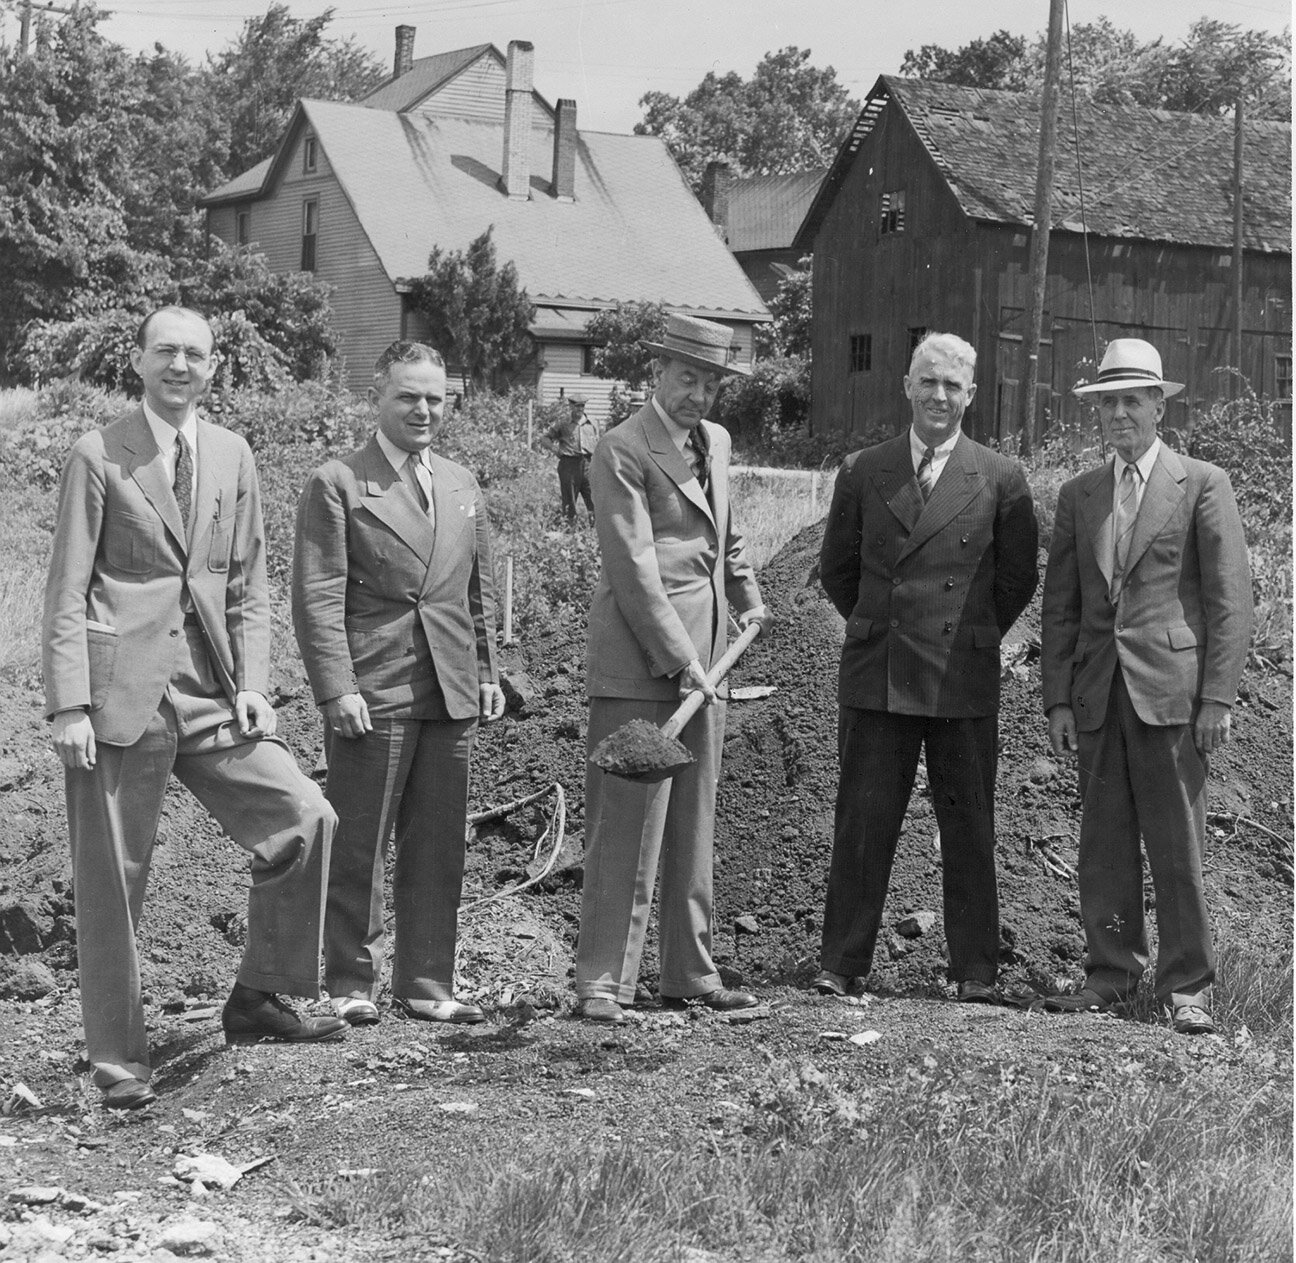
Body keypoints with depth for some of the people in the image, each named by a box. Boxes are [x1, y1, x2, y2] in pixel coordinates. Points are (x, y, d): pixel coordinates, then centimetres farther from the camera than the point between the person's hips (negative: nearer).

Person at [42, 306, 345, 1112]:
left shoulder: (232, 457, 12)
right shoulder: (99, 457, 0)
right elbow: (67, 592, -2)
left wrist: (252, 684, 2)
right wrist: (70, 704, -10)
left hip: (209, 697, 4)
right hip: (120, 698, -4)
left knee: (306, 818, -7)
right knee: (113, 883, 1)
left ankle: (260, 999, 9)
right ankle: (118, 1061, 14)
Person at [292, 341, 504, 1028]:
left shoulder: (462, 486, 16)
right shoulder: (336, 484, -3)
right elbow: (317, 598, -8)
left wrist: (487, 672, 13)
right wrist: (338, 689, -15)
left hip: (451, 693, 6)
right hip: (370, 694, -5)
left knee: (439, 847, 9)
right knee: (358, 847, 1)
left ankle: (426, 985, 17)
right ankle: (351, 985, 12)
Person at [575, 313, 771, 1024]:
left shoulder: (715, 444, 15)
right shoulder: (622, 452, -10)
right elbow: (634, 571, -17)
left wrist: (748, 597, 30)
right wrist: (680, 662, -20)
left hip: (703, 661, 8)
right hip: (638, 665, -8)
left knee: (693, 829, 12)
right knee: (627, 826, -7)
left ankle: (690, 975, 19)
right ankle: (602, 983, -2)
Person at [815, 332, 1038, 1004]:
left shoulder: (999, 479, 2)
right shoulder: (863, 471, 6)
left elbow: (1018, 576, 10)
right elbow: (836, 568, 15)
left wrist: (972, 637, 11)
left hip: (963, 679, -1)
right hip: (876, 676, 1)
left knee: (968, 828, 5)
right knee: (863, 823, 2)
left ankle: (976, 973, 14)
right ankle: (840, 967, 10)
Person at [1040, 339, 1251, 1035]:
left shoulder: (1202, 484, 3)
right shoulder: (1078, 495, 15)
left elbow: (1230, 599, -1)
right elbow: (1059, 605, 15)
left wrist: (1218, 698, -8)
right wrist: (1057, 700, 6)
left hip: (1170, 689, -4)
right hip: (1098, 693, 4)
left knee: (1178, 846, -2)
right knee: (1104, 842, 6)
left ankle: (1187, 987, 6)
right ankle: (1110, 973, 16)